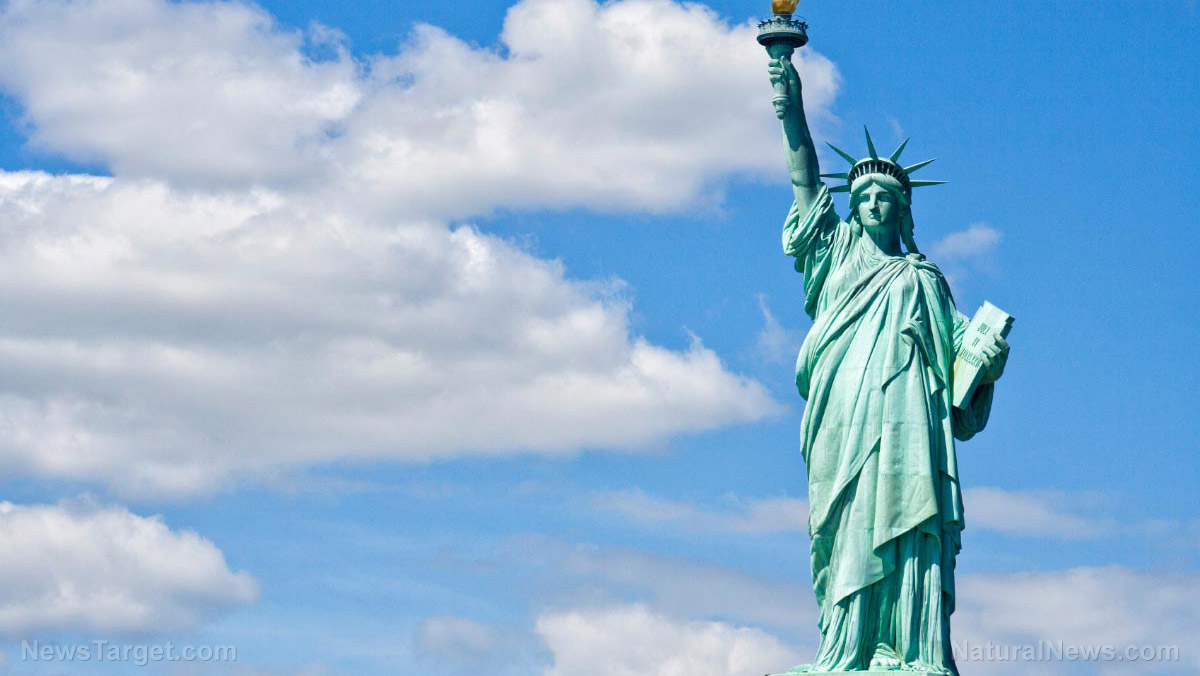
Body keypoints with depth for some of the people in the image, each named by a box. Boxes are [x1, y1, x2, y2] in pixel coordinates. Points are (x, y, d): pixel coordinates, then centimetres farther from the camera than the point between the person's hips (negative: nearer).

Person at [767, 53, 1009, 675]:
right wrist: (791, 109, 11)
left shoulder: (924, 280, 24)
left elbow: (958, 350, 17)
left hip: (906, 423, 0)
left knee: (906, 536, -13)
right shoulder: (838, 255, 24)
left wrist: (989, 364, -5)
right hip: (843, 423, 0)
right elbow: (805, 180, 18)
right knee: (847, 537, -10)